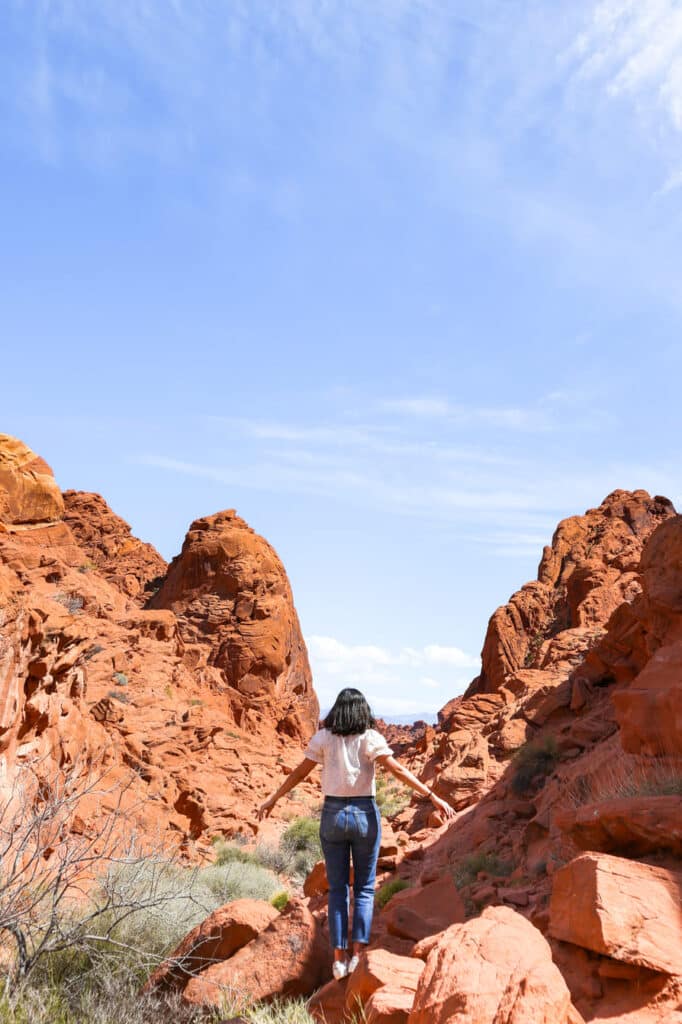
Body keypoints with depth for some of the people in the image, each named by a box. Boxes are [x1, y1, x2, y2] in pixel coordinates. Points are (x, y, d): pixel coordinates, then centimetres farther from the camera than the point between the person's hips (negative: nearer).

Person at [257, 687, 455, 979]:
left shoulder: (323, 738, -1)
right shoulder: (370, 738, -5)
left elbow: (299, 773, 3)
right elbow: (398, 771, -11)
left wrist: (272, 800, 15)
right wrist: (433, 797, -10)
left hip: (333, 814, 1)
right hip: (365, 815, -1)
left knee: (338, 888, 11)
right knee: (365, 888, 11)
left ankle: (339, 958, 9)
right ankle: (357, 954, 4)